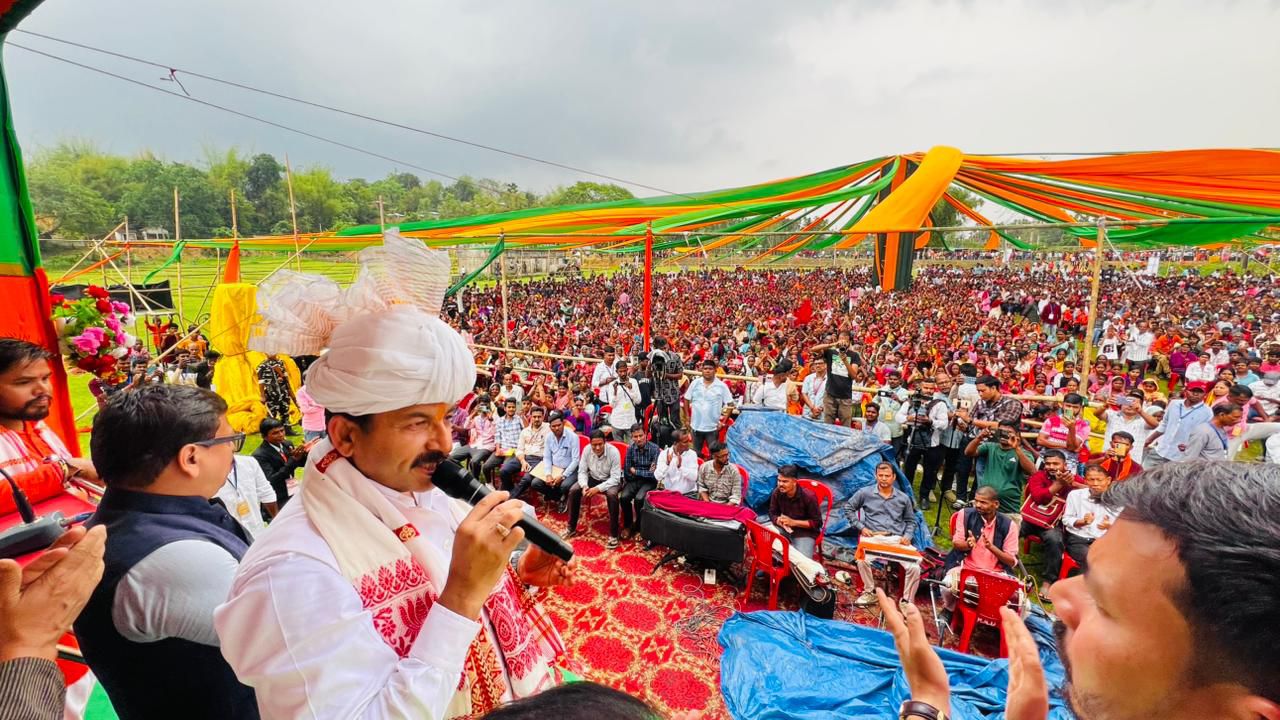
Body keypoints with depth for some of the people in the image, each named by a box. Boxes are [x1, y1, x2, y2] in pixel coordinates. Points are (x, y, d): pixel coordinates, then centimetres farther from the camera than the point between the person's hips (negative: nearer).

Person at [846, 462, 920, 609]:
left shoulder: (903, 498, 14)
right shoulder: (865, 493, 6)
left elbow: (910, 521, 23)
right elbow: (848, 509, 13)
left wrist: (908, 536, 3)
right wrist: (861, 527, 1)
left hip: (896, 539, 2)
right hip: (873, 538, -2)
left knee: (914, 568, -23)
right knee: (862, 561, -32)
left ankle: (906, 601, 2)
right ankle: (870, 591, -3)